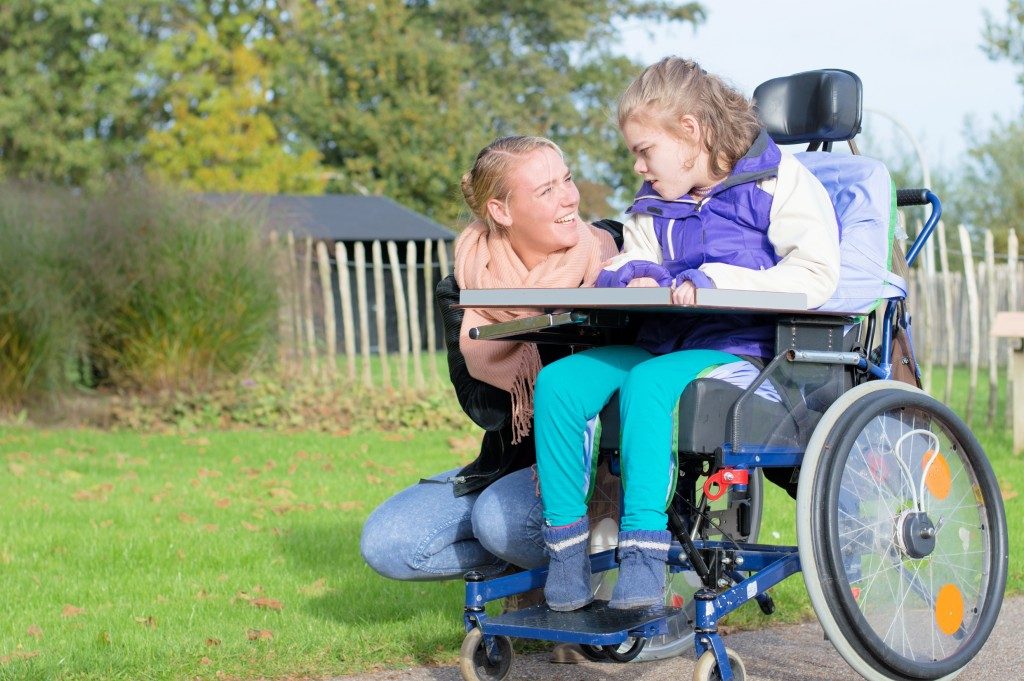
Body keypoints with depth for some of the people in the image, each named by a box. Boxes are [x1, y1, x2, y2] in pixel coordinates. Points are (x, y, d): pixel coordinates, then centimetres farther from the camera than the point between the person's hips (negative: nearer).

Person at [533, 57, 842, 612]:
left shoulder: (779, 182, -1)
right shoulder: (654, 207, 22)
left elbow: (816, 273, -14)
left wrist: (714, 281, -22)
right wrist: (634, 277, -6)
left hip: (742, 351, -7)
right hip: (663, 343, 7)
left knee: (648, 382, -37)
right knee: (558, 381, -18)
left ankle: (644, 550, -39)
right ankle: (565, 541, -16)